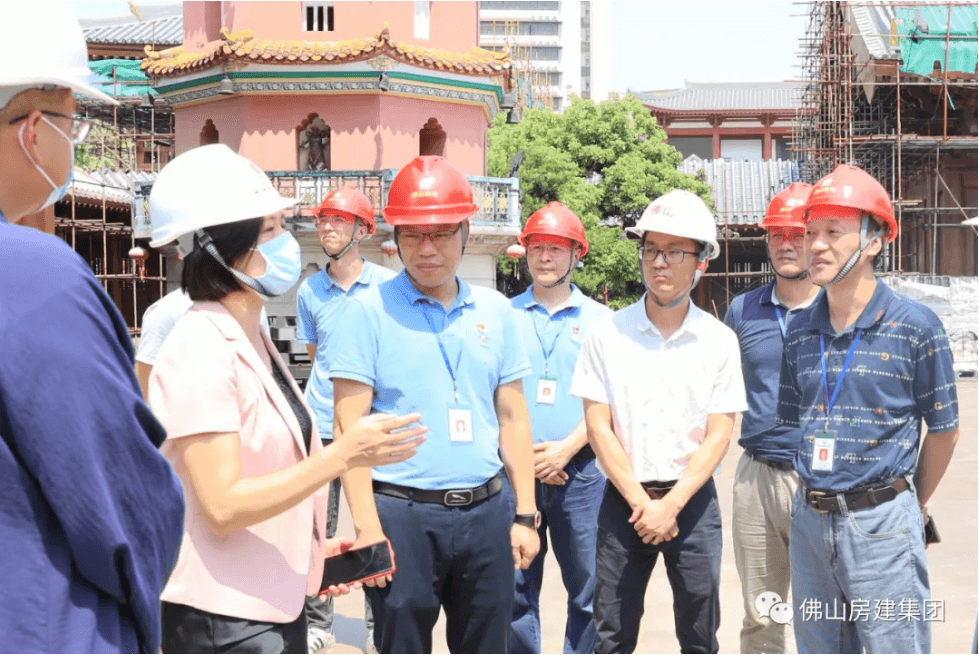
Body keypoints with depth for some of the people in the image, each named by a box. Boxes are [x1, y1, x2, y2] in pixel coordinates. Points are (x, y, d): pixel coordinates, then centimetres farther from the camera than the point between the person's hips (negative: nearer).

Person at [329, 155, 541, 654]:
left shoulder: (495, 311, 9)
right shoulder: (371, 311, -4)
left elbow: (512, 419, 12)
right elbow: (348, 428, -8)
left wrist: (526, 514, 8)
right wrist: (366, 527, -14)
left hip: (486, 510, 4)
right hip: (404, 514, -4)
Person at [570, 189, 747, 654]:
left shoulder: (718, 340, 0)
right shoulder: (608, 334, -1)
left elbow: (718, 436, -2)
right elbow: (599, 428, -3)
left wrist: (671, 505, -12)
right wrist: (641, 502, -10)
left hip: (692, 499, 0)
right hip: (624, 499, 0)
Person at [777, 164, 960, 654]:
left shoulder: (915, 327, -8)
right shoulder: (801, 331, 6)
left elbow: (944, 431, -1)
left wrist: (909, 505, 6)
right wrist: (815, 500, 11)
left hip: (882, 524, -5)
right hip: (810, 521, 5)